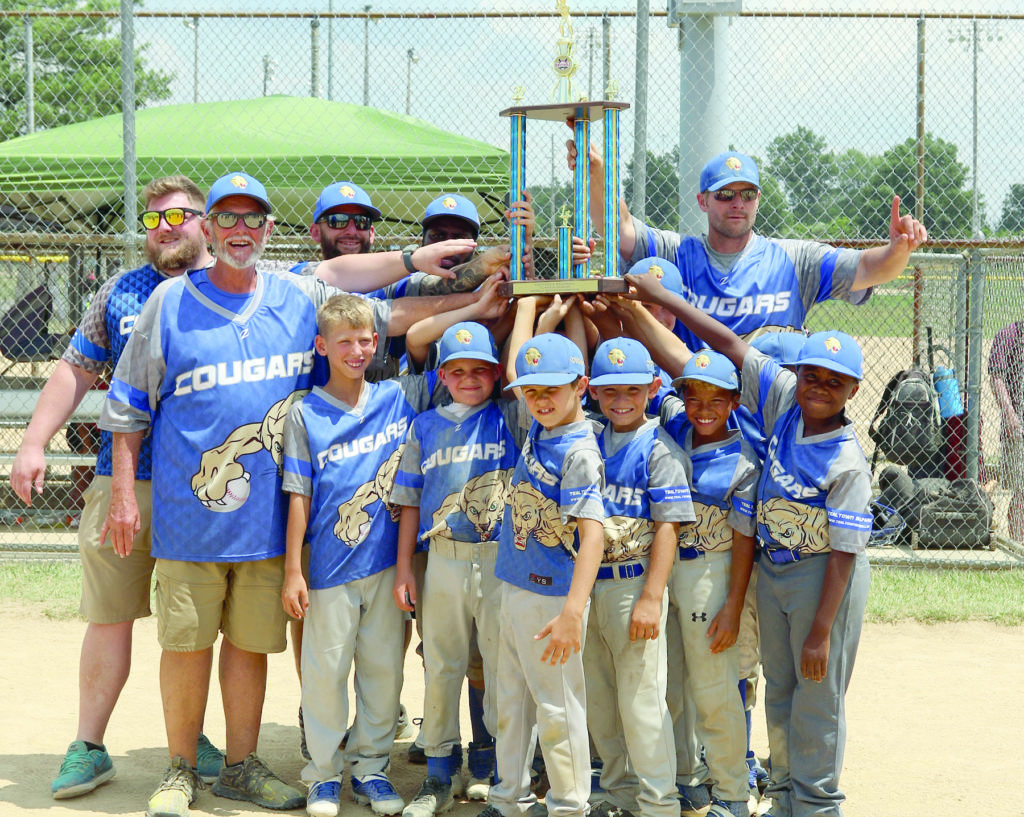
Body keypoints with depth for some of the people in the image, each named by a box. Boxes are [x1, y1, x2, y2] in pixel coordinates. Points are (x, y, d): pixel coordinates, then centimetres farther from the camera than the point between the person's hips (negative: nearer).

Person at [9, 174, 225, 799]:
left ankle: (189, 737, 23)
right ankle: (89, 748, 11)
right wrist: (34, 444, 3)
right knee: (109, 617, 2)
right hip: (122, 479, 1)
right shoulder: (120, 293, 11)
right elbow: (76, 372, 12)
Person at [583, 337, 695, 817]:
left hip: (633, 584, -6)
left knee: (641, 701, -4)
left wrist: (651, 598, -16)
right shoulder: (590, 440, 9)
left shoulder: (660, 449, -8)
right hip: (586, 583, 6)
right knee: (597, 701, 13)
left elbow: (668, 526, -12)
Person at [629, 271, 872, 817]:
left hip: (823, 577, -7)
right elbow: (730, 344, -3)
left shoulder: (847, 462, -22)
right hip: (772, 567, 7)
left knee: (818, 695, 4)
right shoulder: (784, 402, -7)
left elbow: (843, 552, -22)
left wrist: (821, 631, -22)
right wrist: (660, 297, -4)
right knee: (779, 689, 17)